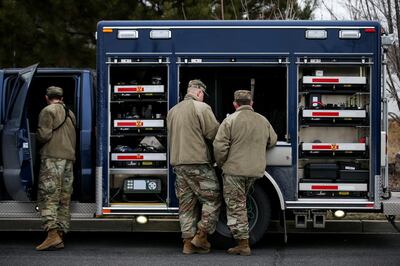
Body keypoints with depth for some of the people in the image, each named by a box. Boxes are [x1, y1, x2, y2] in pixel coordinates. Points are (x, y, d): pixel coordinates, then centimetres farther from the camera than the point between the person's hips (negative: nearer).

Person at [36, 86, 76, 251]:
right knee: (64, 200, 6)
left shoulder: (48, 111, -2)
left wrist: (39, 138, 9)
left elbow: (44, 135, -10)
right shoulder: (70, 113, 21)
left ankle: (53, 234, -24)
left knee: (48, 196, -11)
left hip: (52, 157, -7)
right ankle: (59, 238, 4)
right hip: (69, 157, 7)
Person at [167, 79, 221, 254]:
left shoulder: (172, 111, 16)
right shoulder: (201, 108, -7)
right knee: (212, 199, 4)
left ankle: (188, 242, 10)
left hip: (177, 163, 7)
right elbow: (213, 133, -12)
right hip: (198, 163, -7)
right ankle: (201, 236, 0)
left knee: (186, 204, 10)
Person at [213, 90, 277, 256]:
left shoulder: (230, 120, -8)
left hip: (234, 169, -5)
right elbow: (272, 141, 25)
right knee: (240, 203, 23)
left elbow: (219, 146, -13)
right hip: (256, 170, 5)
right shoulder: (263, 121, 9)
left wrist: (221, 164, 4)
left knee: (236, 207, 0)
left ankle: (243, 245, -1)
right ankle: (242, 243, 26)